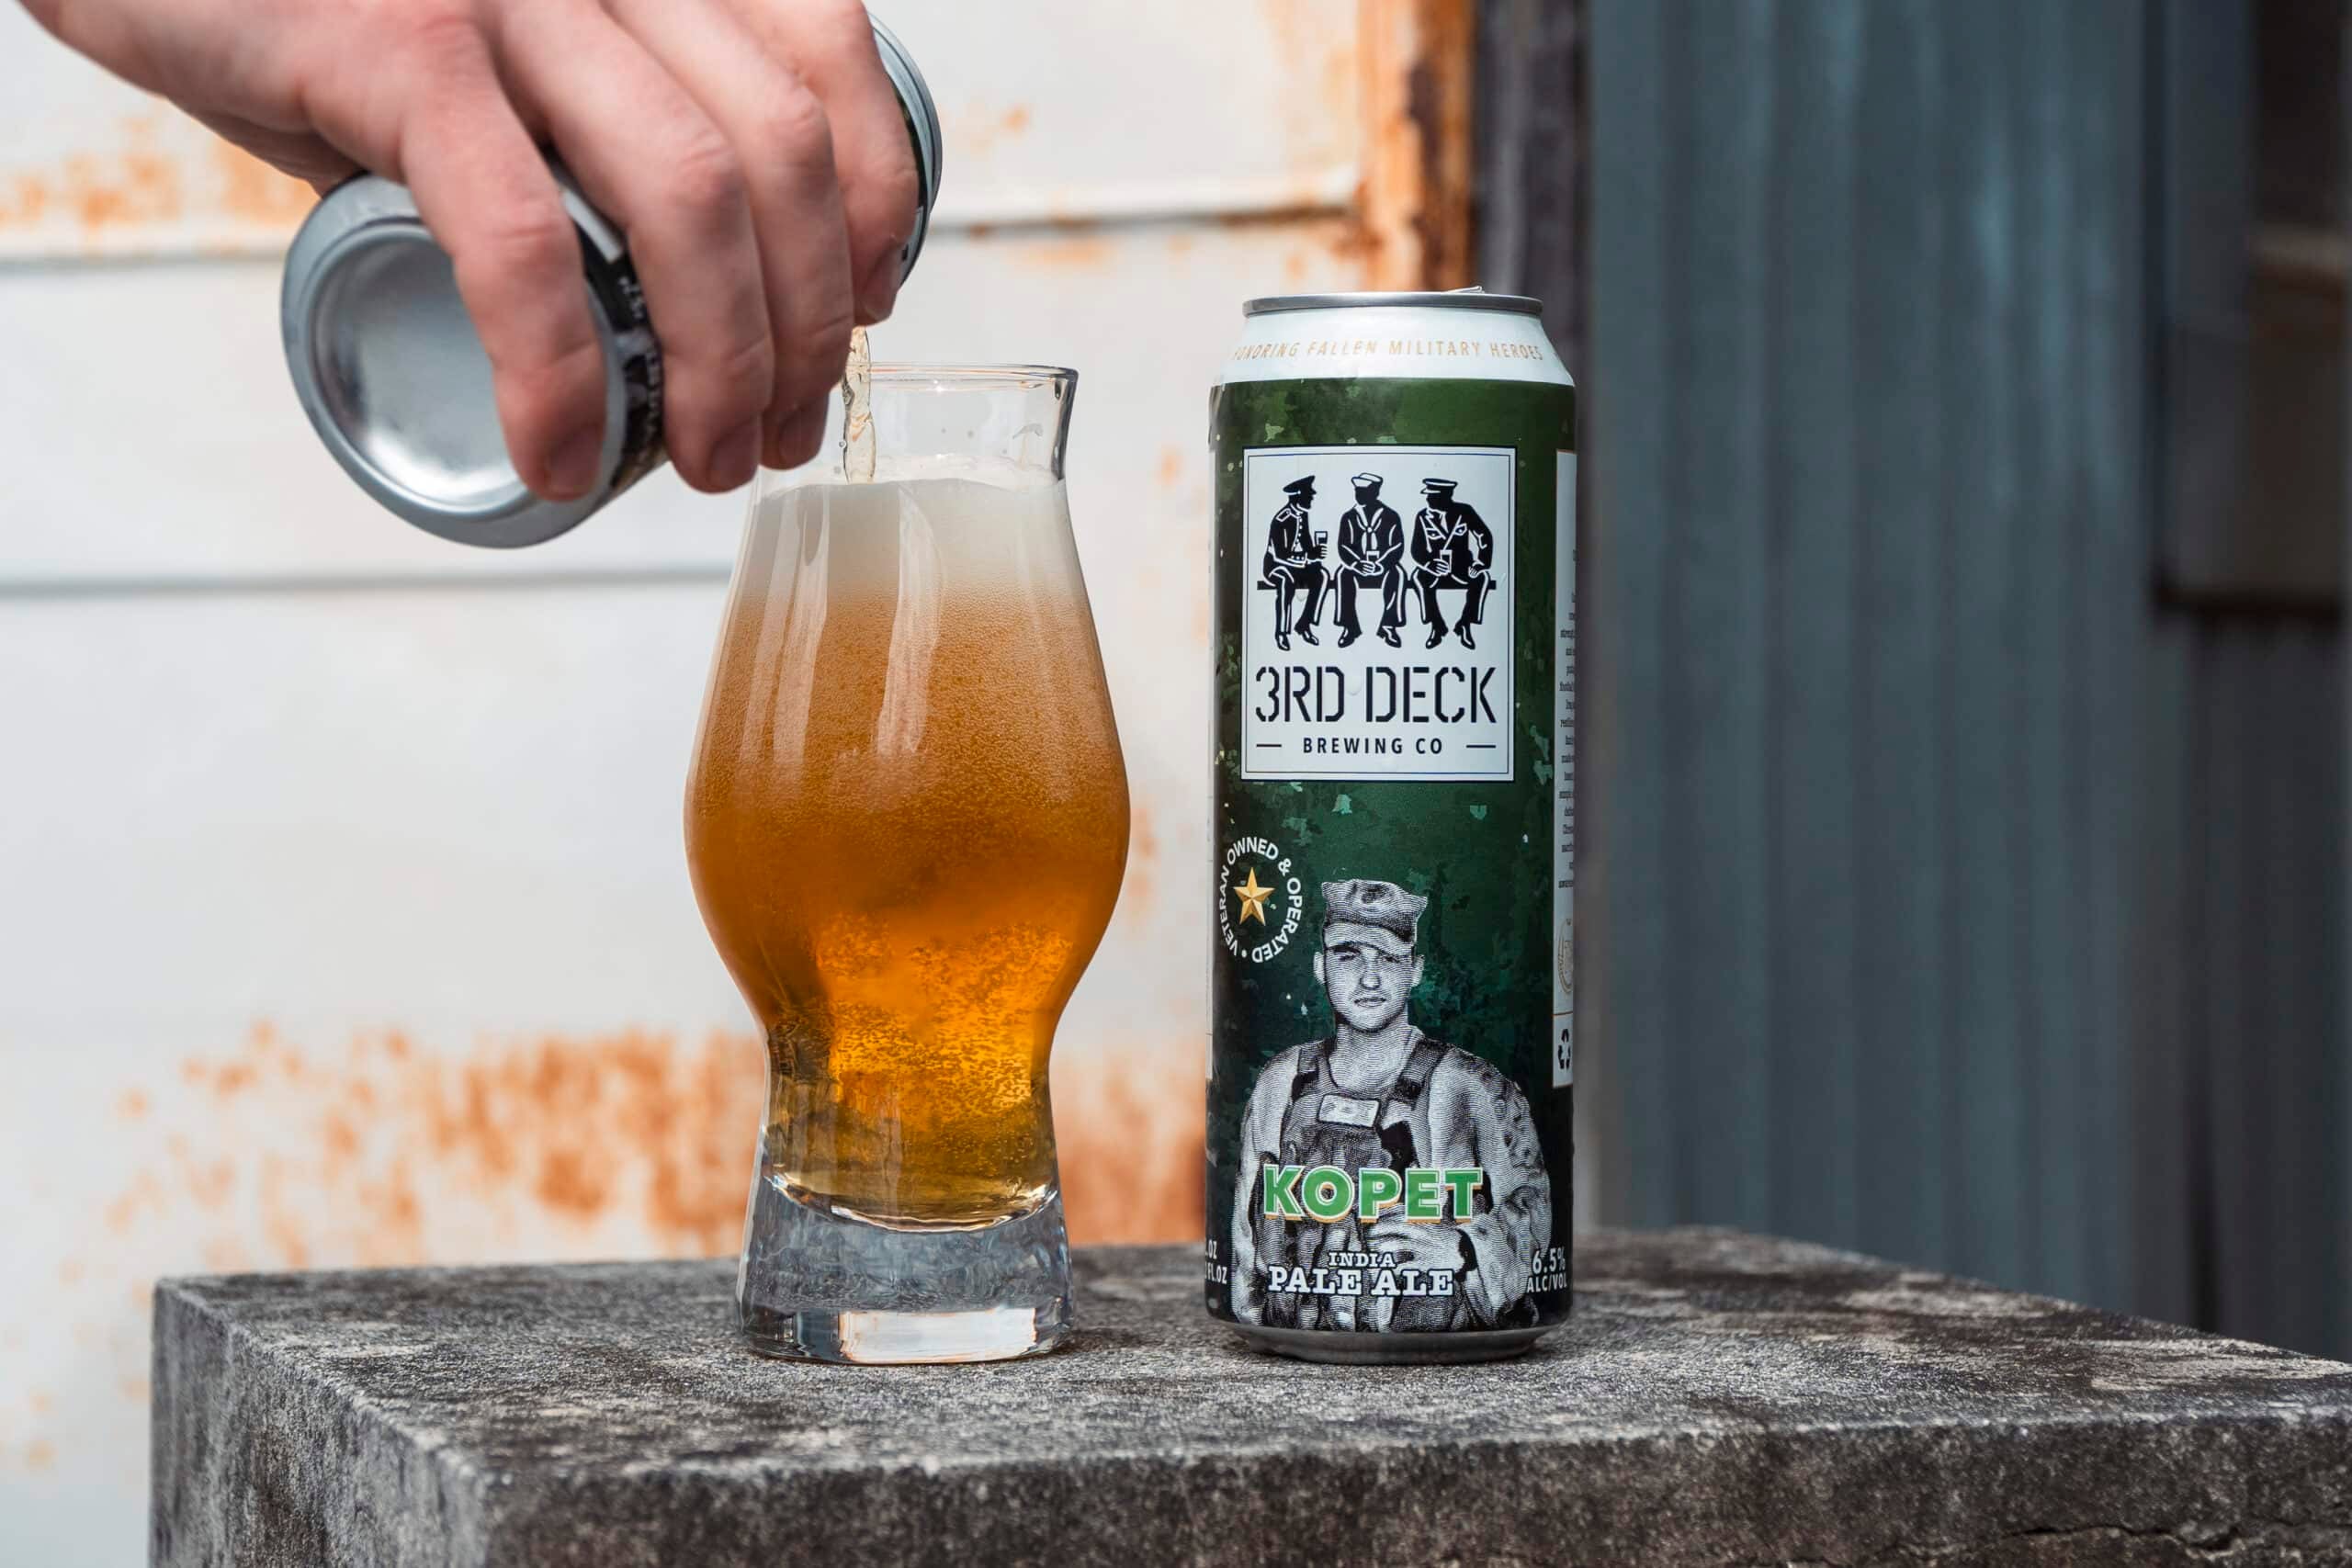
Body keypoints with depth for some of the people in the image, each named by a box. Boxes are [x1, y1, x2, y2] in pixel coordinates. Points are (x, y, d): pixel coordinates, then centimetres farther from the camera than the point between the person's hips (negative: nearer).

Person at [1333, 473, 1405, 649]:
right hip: (1357, 564, 1)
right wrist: (1357, 564, -22)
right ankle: (1350, 627, -26)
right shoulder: (1349, 517, 3)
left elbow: (1397, 547, -7)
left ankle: (1388, 627, -29)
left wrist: (1379, 566, -22)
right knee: (1343, 573, -31)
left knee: (1397, 573, -34)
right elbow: (1344, 547, -2)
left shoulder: (1391, 516, -2)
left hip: (1383, 565, -1)